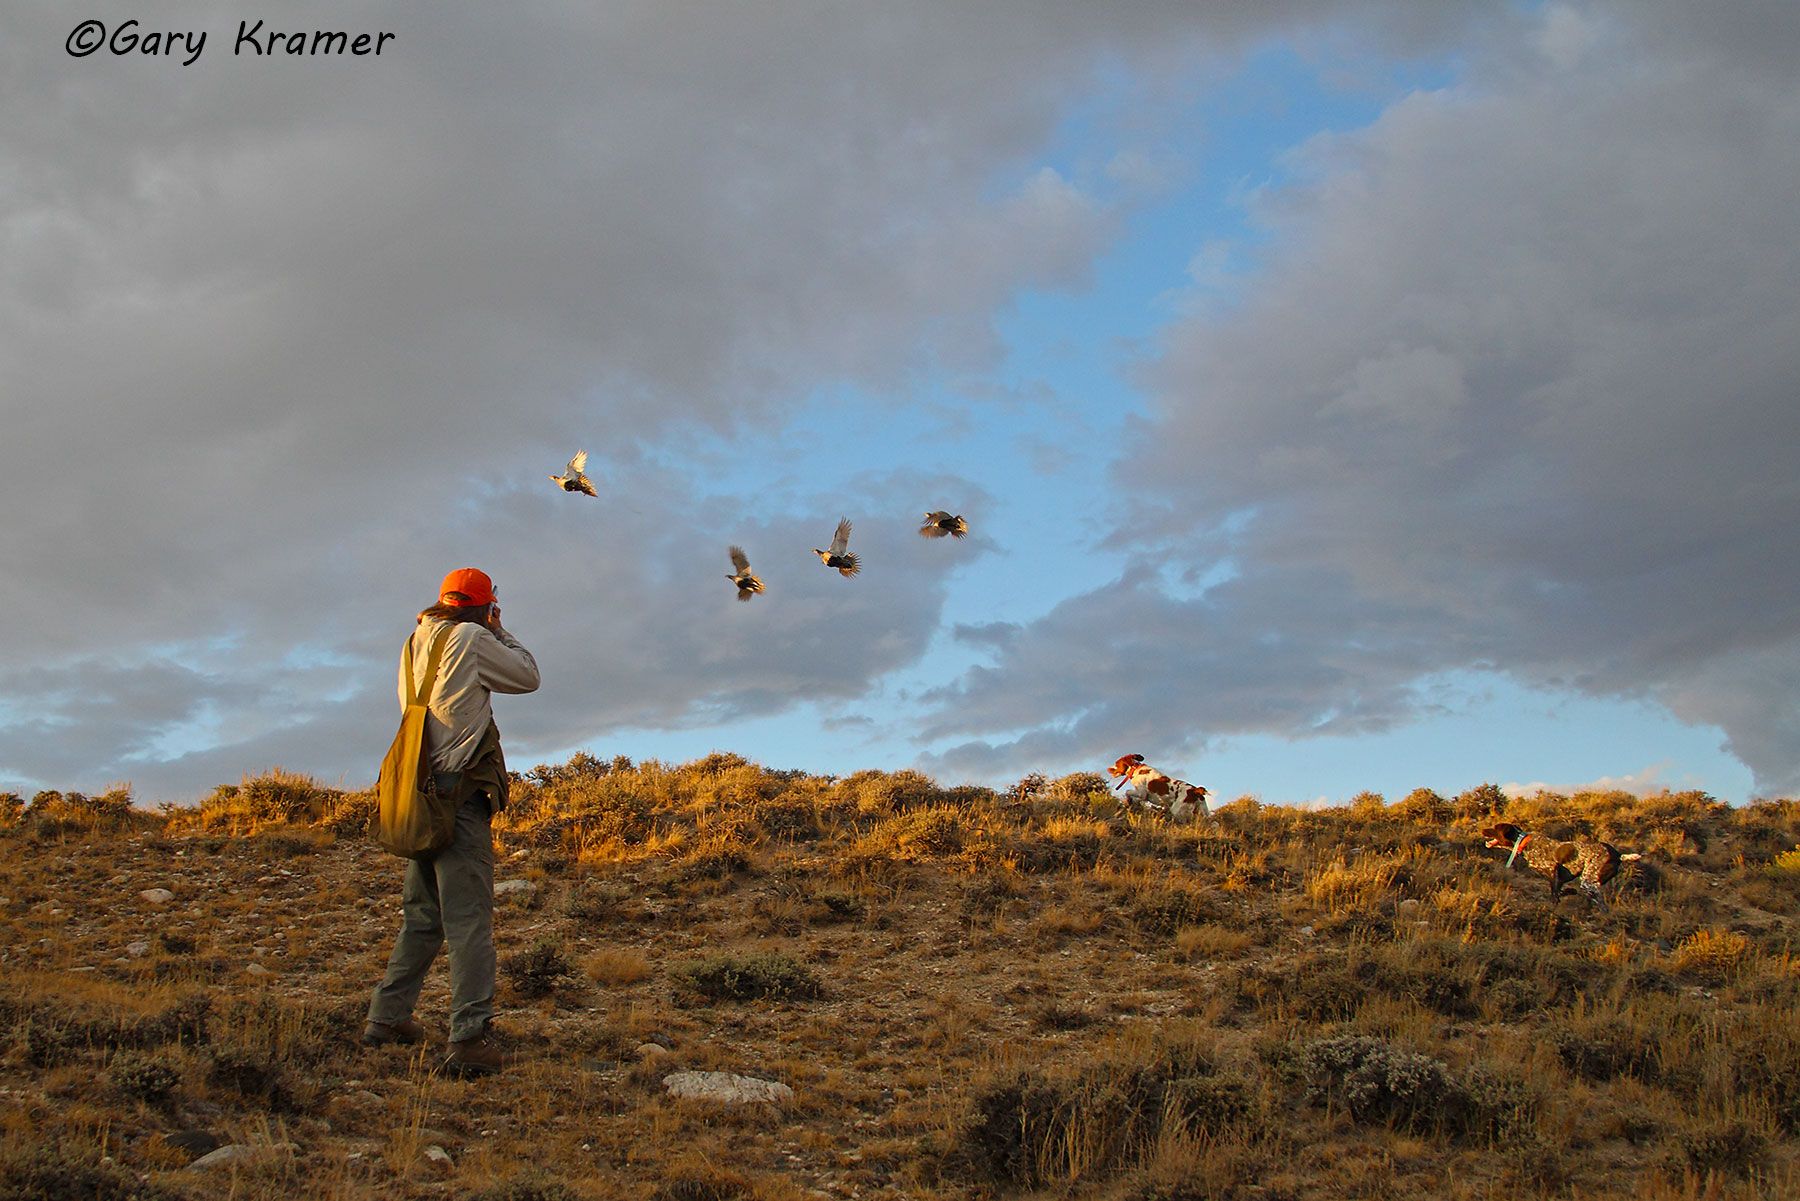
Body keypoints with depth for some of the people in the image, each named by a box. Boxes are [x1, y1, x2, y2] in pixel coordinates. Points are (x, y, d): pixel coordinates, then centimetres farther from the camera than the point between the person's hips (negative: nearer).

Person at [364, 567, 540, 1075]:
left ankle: (387, 1017, 24)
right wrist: (499, 631, 14)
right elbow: (528, 676, 2)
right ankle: (470, 1038, -13)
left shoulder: (416, 643, 13)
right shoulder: (469, 639, -8)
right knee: (469, 919, -9)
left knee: (422, 916, 19)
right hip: (462, 794, -8)